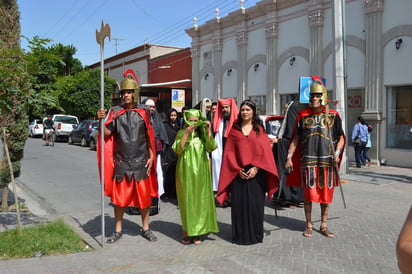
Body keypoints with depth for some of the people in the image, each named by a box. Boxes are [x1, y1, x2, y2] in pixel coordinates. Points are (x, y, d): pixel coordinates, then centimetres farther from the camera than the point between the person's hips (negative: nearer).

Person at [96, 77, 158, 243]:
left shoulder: (143, 113, 4)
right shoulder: (116, 112, 3)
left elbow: (149, 137, 7)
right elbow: (107, 133, -5)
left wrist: (151, 156, 1)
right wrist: (101, 120, -23)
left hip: (140, 161, 0)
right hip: (121, 162, 0)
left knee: (144, 196, 6)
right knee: (119, 197, 7)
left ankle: (145, 228, 23)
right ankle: (118, 230, 22)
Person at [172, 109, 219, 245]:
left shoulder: (202, 134, 8)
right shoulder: (181, 133, 3)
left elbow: (211, 147, -8)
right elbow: (177, 150, -12)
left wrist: (208, 131, -16)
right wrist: (186, 133, -19)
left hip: (200, 172, 2)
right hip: (186, 171, -2)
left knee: (200, 200, 3)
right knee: (186, 200, -1)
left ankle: (196, 232, 13)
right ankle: (186, 231, 10)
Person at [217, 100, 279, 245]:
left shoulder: (259, 129, 8)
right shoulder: (234, 130, 9)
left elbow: (264, 150, 0)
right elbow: (229, 152, 5)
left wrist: (255, 168, -11)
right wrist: (237, 170, -6)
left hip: (256, 172, -1)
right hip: (238, 172, 1)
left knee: (255, 203, 1)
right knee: (239, 203, 1)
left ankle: (255, 234, 14)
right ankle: (240, 235, 12)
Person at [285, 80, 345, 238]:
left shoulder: (333, 116, 5)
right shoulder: (303, 116, 6)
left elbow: (341, 138, 9)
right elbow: (295, 139, 7)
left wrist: (337, 153, -6)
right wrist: (289, 157, 1)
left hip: (327, 161, 0)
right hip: (308, 161, 0)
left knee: (326, 193, 7)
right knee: (308, 193, 4)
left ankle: (323, 225, 21)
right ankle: (309, 225, 17)